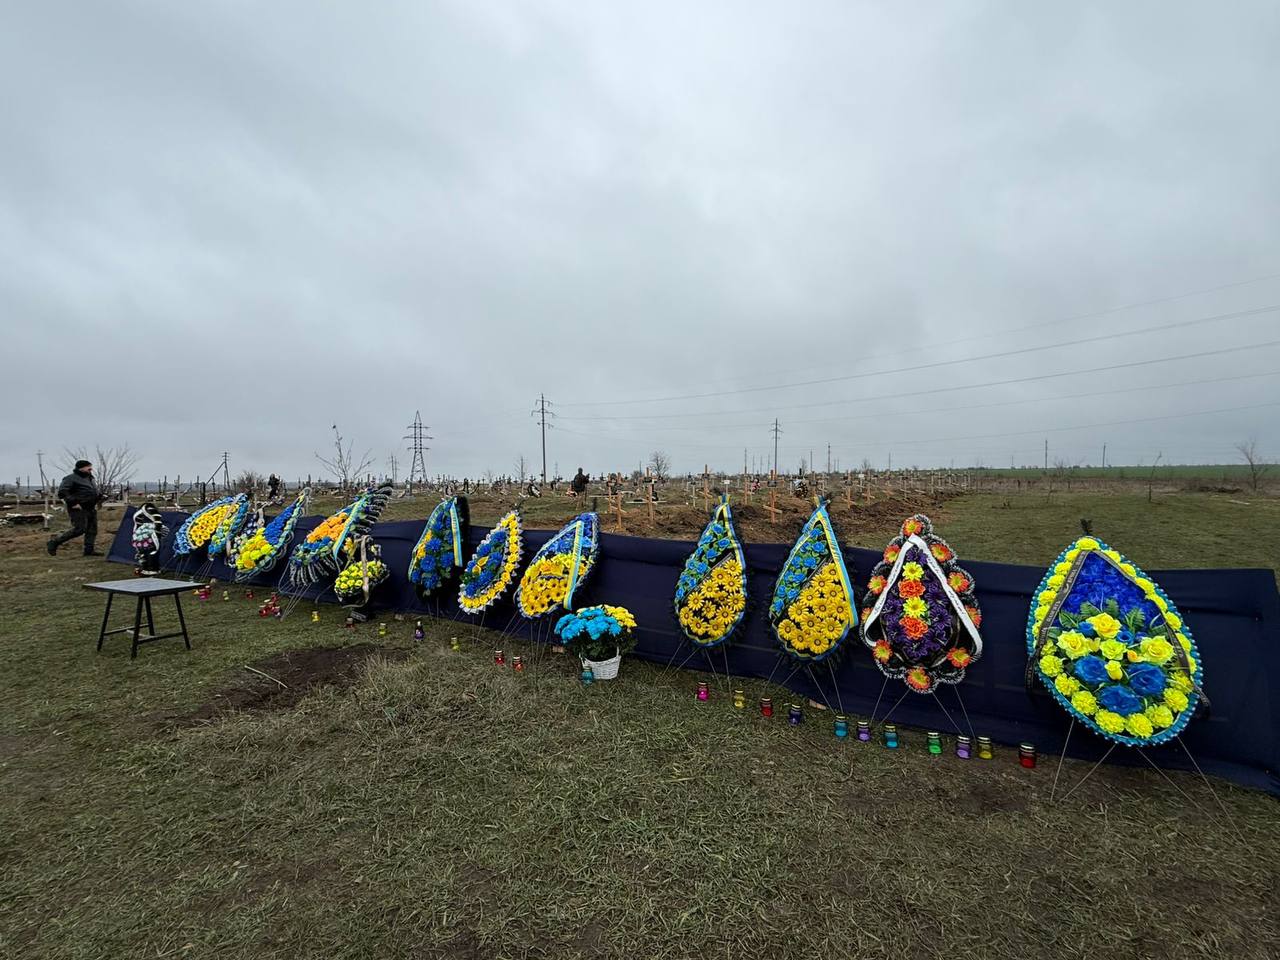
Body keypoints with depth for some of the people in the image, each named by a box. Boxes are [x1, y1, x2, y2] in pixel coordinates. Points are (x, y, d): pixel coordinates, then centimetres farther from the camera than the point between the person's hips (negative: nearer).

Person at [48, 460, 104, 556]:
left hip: (91, 509, 9)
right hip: (78, 509, -9)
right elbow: (62, 492, -18)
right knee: (79, 529, -14)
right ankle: (54, 543, 1)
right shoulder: (71, 478, -9)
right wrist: (73, 503, -22)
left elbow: (96, 491, 33)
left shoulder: (90, 478, 19)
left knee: (92, 530, 6)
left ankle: (89, 550, 11)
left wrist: (100, 497, 15)